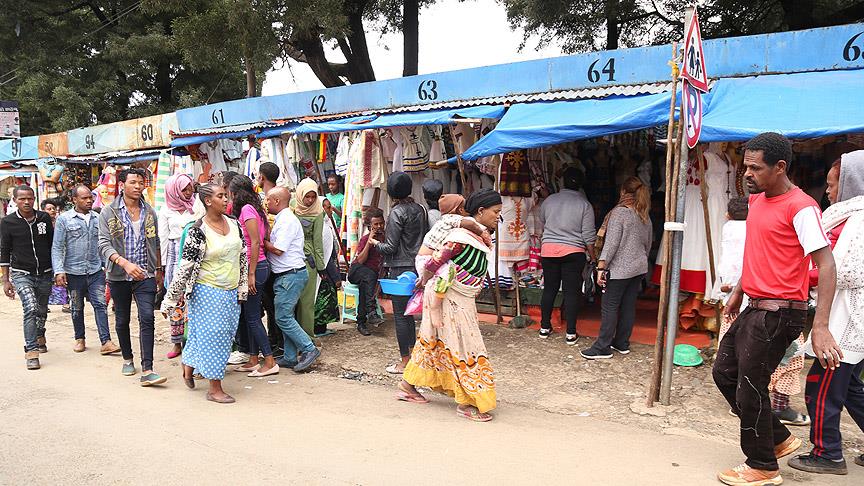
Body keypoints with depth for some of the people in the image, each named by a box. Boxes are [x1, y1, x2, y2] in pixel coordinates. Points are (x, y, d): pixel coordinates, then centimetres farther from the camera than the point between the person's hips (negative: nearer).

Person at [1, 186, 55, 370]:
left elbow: (53, 245, 10)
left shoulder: (44, 218, 2)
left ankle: (39, 337, 45)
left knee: (42, 310, 16)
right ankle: (31, 351, -15)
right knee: (31, 308, -21)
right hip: (21, 274, -3)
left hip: (44, 274, 3)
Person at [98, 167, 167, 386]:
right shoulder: (109, 213, -3)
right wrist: (125, 263, -26)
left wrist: (159, 269, 17)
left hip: (145, 276, 1)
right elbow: (104, 244, -11)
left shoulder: (150, 212, 7)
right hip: (119, 277, -1)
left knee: (147, 319, -11)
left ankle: (147, 370, -13)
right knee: (122, 320, 13)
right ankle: (128, 359, 34)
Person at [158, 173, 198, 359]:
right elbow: (162, 238, 8)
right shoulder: (166, 211, 6)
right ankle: (177, 342, 10)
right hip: (175, 254, 1)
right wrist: (162, 265, 5)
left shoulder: (196, 207, 4)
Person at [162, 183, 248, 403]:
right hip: (208, 292, -7)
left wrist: (242, 288, 10)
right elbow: (184, 266, -13)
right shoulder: (198, 231, -14)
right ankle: (215, 389, 10)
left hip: (231, 293, 7)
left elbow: (243, 257, 12)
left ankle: (188, 368, 37)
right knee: (212, 337, -1)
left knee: (225, 335, 15)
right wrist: (170, 298, -10)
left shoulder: (234, 224, 4)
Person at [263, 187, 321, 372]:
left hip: (291, 275, -10)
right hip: (284, 275, 10)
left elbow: (278, 250, -18)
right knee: (286, 317, 11)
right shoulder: (282, 219, 18)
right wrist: (266, 241, 3)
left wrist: (262, 241, -5)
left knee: (283, 317, -9)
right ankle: (290, 357, 16)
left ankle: (309, 349, -4)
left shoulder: (287, 221, -14)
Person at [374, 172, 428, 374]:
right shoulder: (419, 209, 7)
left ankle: (405, 362, 6)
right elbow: (424, 238, 12)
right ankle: (413, 354, 25)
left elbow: (390, 247, -14)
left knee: (400, 315, 0)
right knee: (409, 312, 18)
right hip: (417, 266, 8)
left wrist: (375, 243, 4)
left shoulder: (397, 213, -15)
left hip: (400, 269, -8)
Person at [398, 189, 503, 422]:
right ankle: (465, 403, 10)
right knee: (464, 348, -1)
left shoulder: (481, 236, 8)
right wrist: (425, 280, -6)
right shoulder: (462, 237, -22)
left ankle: (407, 387, 31)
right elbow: (435, 263, -19)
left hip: (462, 301, 9)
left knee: (432, 341, 17)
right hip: (449, 299, -9)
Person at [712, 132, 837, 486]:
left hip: (777, 313, -9)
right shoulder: (756, 200, 11)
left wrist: (820, 327, -28)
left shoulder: (800, 207, -17)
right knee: (724, 372, 15)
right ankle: (779, 439, 30)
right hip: (753, 309, 9)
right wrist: (738, 291, 22)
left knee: (750, 388, -2)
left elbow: (826, 264, -22)